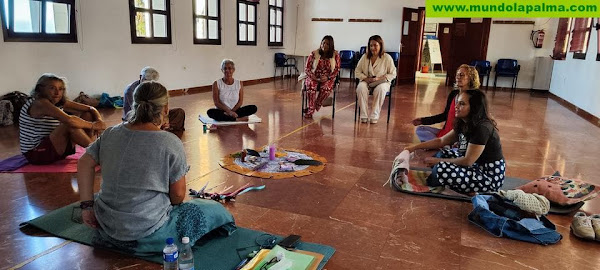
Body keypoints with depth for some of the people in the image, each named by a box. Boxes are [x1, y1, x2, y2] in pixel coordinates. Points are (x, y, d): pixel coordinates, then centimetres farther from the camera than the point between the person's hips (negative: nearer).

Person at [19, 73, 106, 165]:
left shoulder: (60, 102, 4)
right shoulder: (40, 103, -21)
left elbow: (90, 109, 2)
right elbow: (69, 120, -35)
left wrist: (99, 121, -18)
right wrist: (93, 125, -25)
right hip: (35, 154, -9)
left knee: (87, 115, 1)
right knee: (71, 125, -31)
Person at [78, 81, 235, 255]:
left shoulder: (111, 133, -2)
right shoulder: (171, 143, -18)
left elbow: (84, 164, 2)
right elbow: (178, 195, -12)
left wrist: (87, 205, 5)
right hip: (146, 236, -7)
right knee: (215, 209, 5)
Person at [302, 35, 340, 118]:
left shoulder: (335, 55, 1)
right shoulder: (314, 54, 1)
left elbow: (337, 69, 0)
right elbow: (307, 68, 1)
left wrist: (327, 77, -17)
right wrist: (313, 77, -17)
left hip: (328, 78, 0)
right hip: (314, 78, 0)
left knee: (326, 87, -36)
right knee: (311, 86, -35)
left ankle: (316, 106, -15)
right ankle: (311, 109, -23)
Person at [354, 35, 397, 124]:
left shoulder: (387, 58, -4)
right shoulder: (365, 57, 4)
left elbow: (393, 74, -2)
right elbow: (357, 72, 7)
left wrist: (379, 78, -16)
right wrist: (366, 78, -12)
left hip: (382, 82, -2)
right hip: (366, 81, 2)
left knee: (380, 89, -38)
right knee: (361, 88, -33)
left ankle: (374, 116, -27)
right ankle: (364, 115, -27)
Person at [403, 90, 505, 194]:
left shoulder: (482, 128, -23)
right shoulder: (463, 124, 5)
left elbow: (467, 161, -22)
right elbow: (441, 141, 12)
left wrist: (439, 161, -11)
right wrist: (415, 147, 6)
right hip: (478, 167, 10)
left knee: (442, 169, -26)